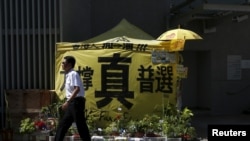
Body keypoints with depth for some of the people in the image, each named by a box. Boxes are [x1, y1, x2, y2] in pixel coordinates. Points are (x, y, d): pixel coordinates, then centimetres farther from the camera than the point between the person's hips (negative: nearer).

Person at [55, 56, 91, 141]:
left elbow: (77, 89, -24)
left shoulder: (73, 74, -13)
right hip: (72, 102, 10)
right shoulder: (68, 75, 16)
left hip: (76, 101, -10)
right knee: (63, 124, 12)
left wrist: (67, 101, -26)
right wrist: (68, 102, 21)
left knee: (80, 125, -6)